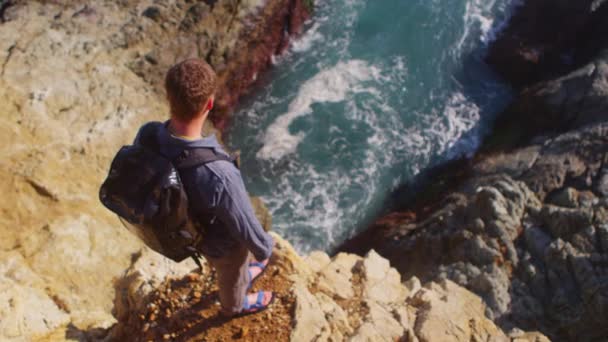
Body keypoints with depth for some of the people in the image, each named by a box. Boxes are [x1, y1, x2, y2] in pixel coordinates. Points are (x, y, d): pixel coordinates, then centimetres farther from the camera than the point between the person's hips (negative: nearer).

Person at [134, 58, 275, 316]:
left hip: (183, 224, 5)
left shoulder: (147, 134, -31)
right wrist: (264, 249, -5)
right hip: (222, 240, -5)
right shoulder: (218, 176, -49)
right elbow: (245, 227, -29)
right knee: (231, 271, 32)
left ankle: (240, 278, 72)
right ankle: (234, 304, 67)